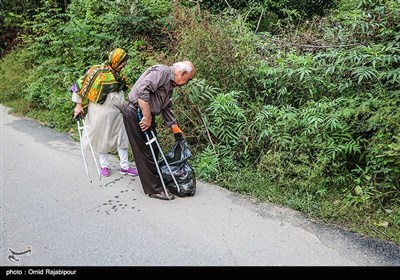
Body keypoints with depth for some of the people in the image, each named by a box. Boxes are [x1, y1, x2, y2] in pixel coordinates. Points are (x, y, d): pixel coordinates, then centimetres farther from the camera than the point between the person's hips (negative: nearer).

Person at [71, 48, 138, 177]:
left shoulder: (117, 75, 6)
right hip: (100, 112, -6)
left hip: (116, 113, 6)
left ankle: (124, 166, 16)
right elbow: (81, 84, -11)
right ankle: (104, 166, 24)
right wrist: (79, 105, -9)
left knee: (122, 138, 7)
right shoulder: (98, 71, -14)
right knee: (102, 139, 8)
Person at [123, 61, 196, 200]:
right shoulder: (162, 71, -15)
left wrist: (175, 128, 26)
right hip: (135, 112, -10)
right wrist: (147, 116, -25)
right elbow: (142, 90, -28)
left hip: (146, 116, 10)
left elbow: (167, 107, 23)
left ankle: (155, 181, 28)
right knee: (146, 152, -4)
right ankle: (155, 189, 5)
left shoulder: (170, 84, 16)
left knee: (153, 151, 14)